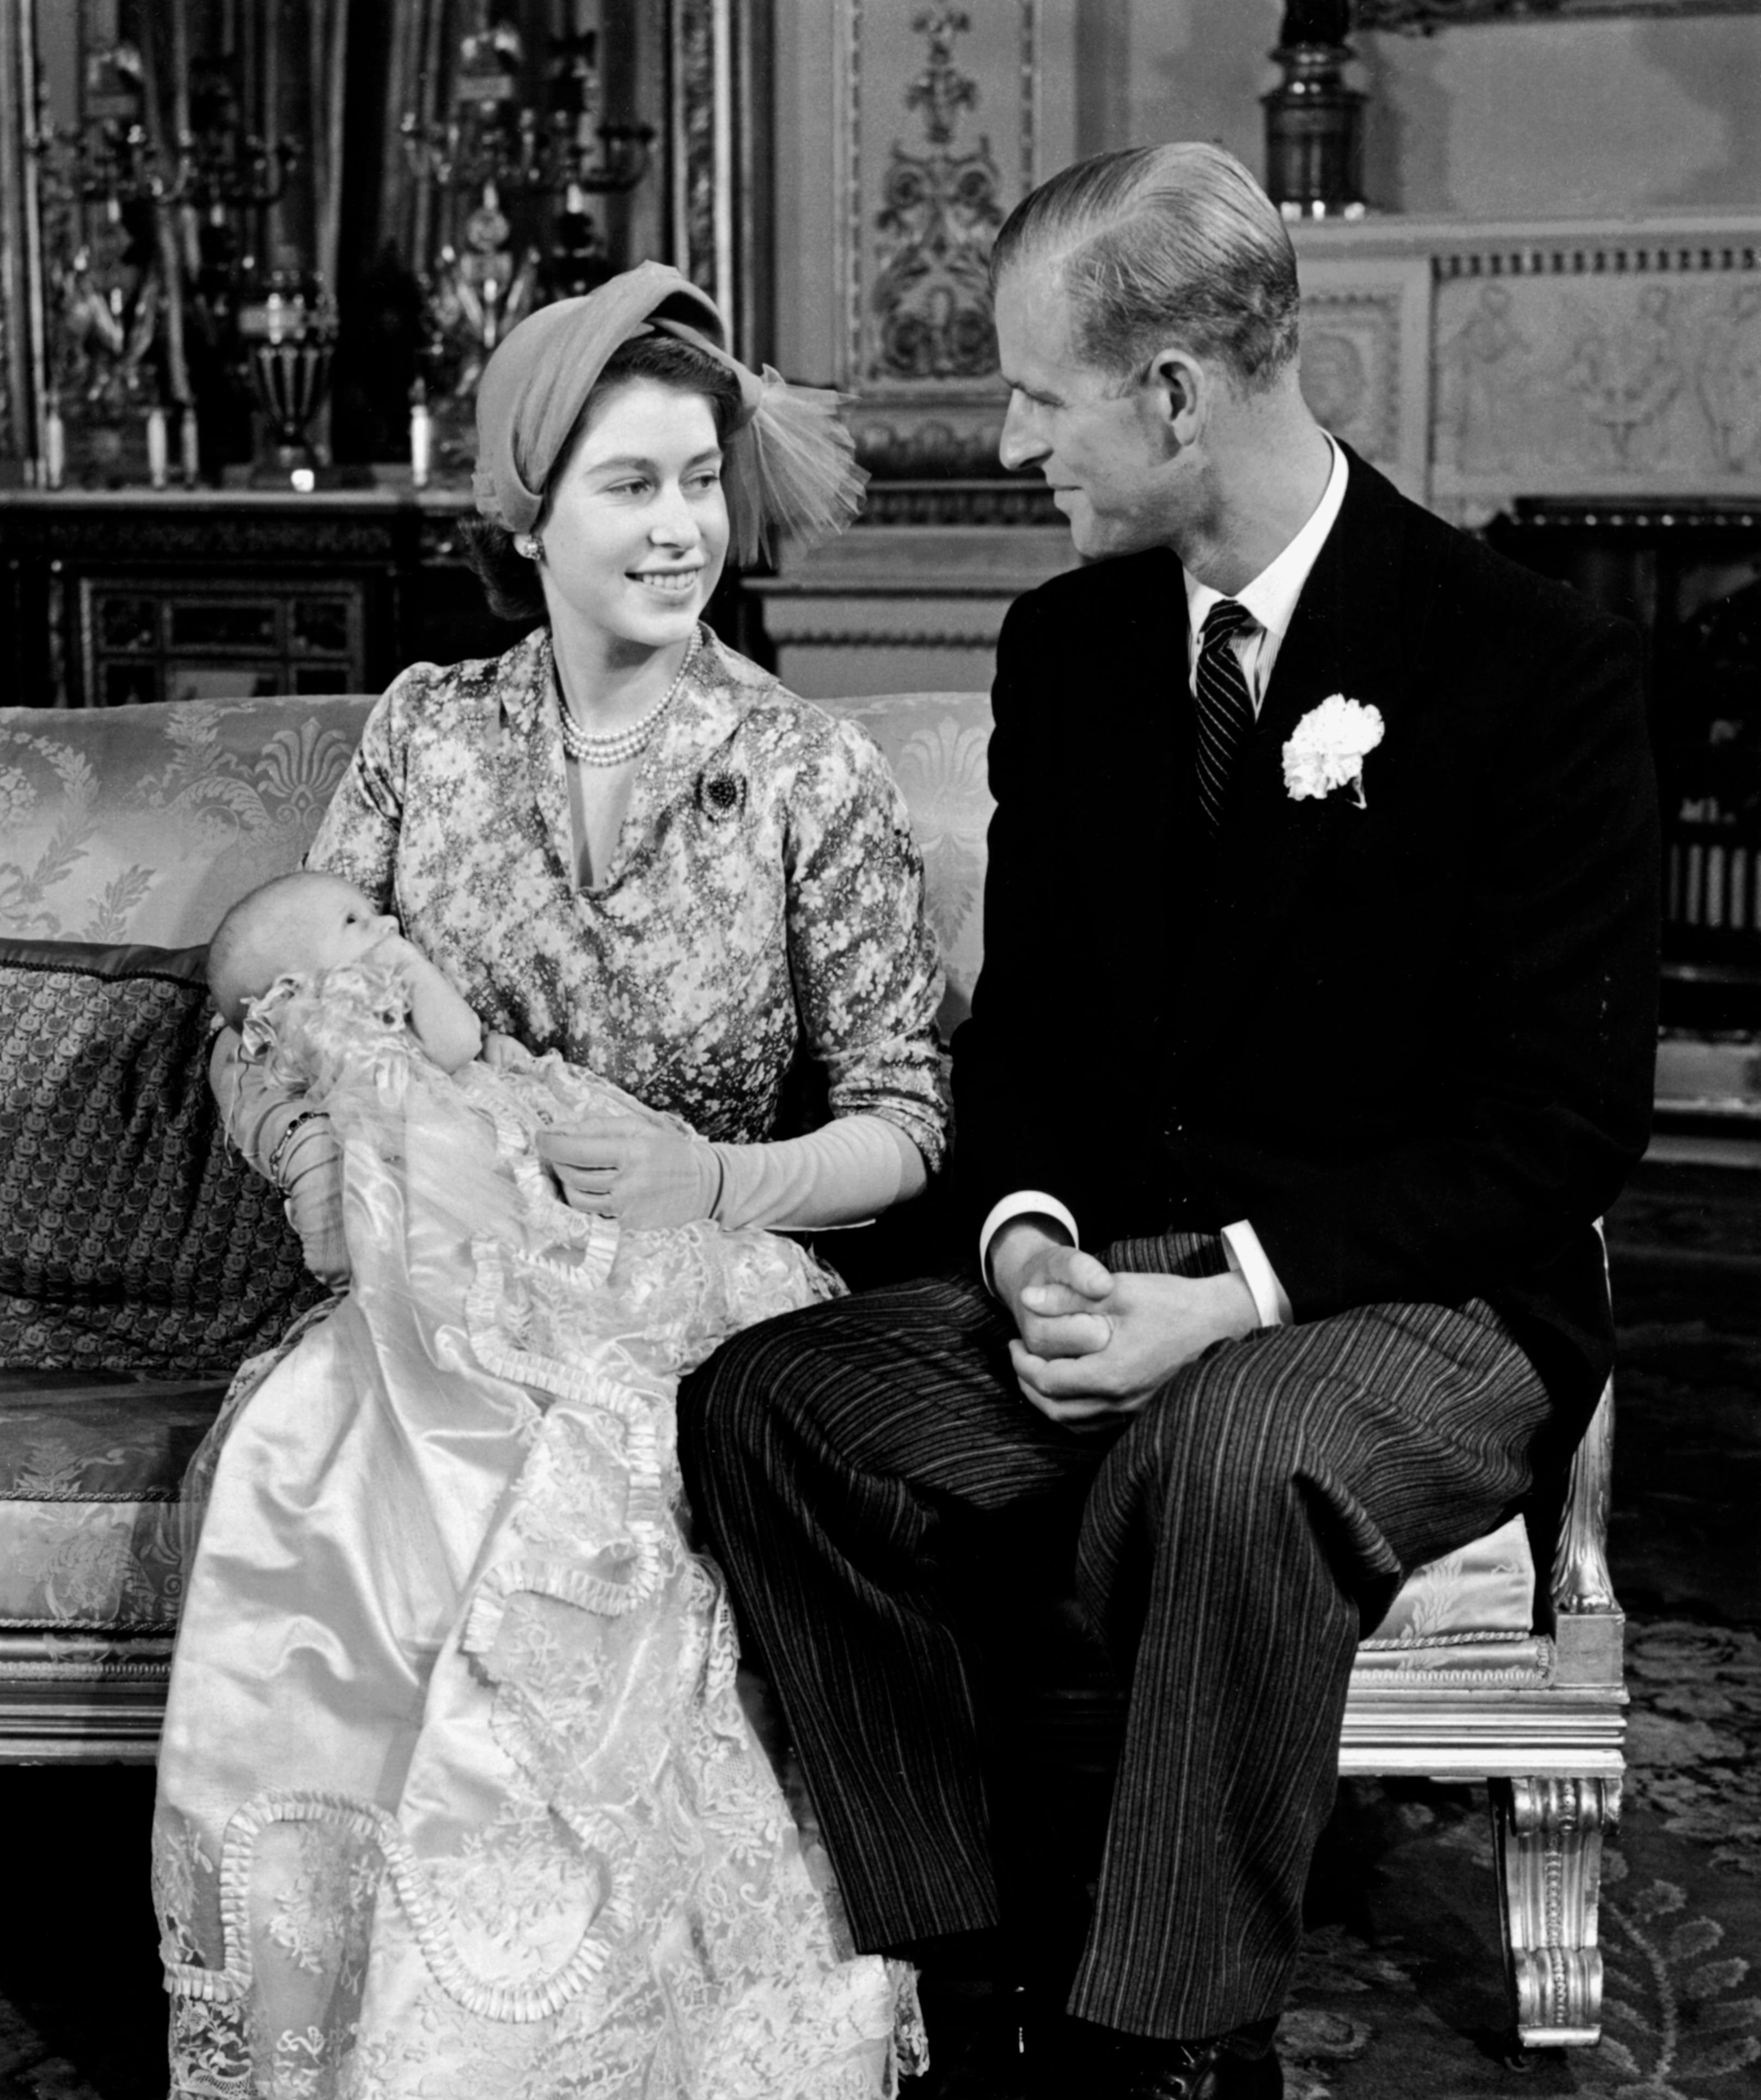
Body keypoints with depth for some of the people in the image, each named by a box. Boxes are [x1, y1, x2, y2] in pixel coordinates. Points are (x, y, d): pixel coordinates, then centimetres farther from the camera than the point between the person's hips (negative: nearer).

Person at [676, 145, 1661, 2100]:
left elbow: (1567, 1114, -12)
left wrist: (1238, 1293, -21)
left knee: (1230, 1459, -39)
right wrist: (1029, 1242, -8)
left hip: (1424, 1309, -5)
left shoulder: (1537, 664, -9)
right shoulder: (1066, 646, 9)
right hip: (1103, 1284, 6)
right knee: (762, 1404, -20)